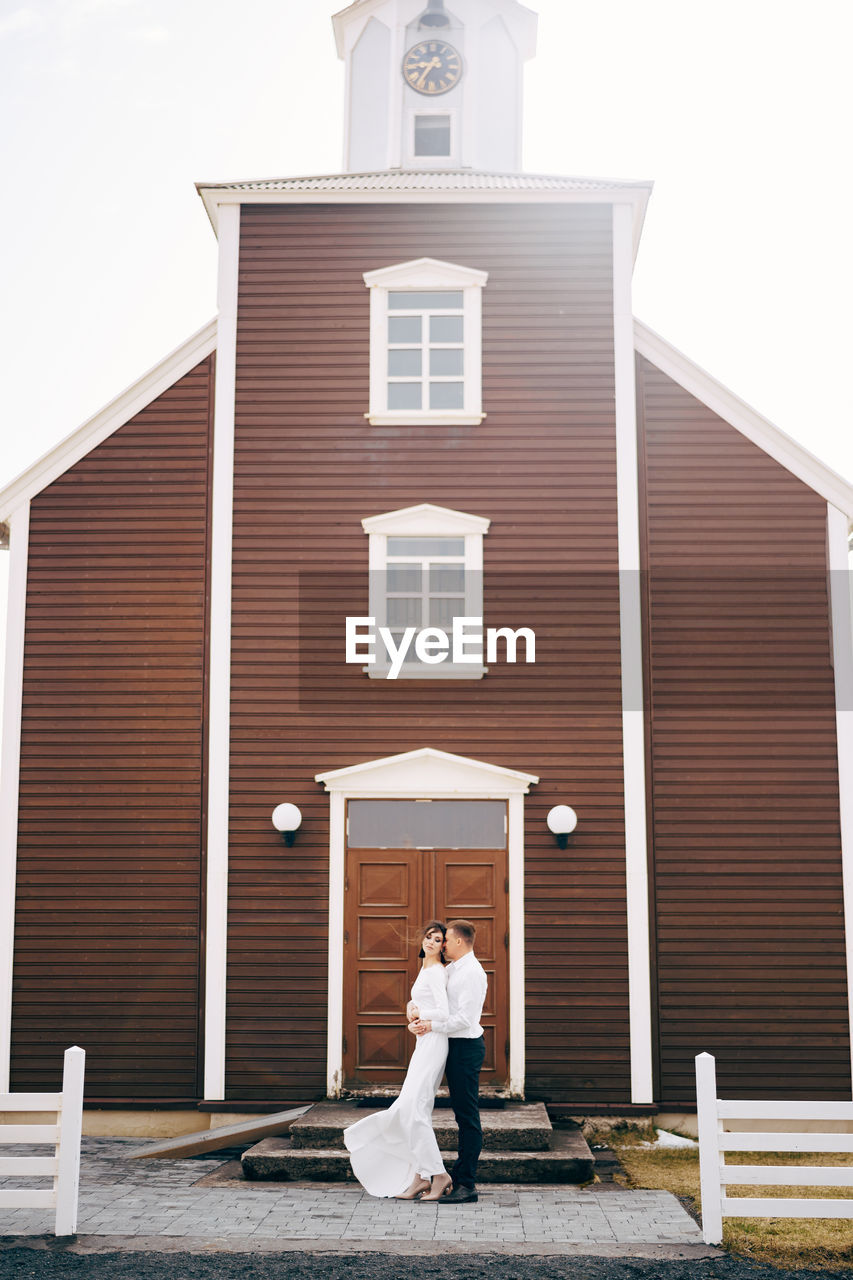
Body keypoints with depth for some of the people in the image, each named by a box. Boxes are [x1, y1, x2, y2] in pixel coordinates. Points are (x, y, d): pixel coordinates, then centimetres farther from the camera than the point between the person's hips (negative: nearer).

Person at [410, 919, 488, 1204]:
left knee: (468, 1115, -6)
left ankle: (467, 1184, -4)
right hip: (455, 1045, 10)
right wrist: (422, 1017, 1)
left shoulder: (472, 972, -16)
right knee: (462, 1113, 16)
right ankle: (461, 1172, 26)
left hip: (466, 1046, -10)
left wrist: (433, 1026, -18)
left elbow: (466, 1017, -22)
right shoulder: (453, 970, 15)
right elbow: (444, 1007, 19)